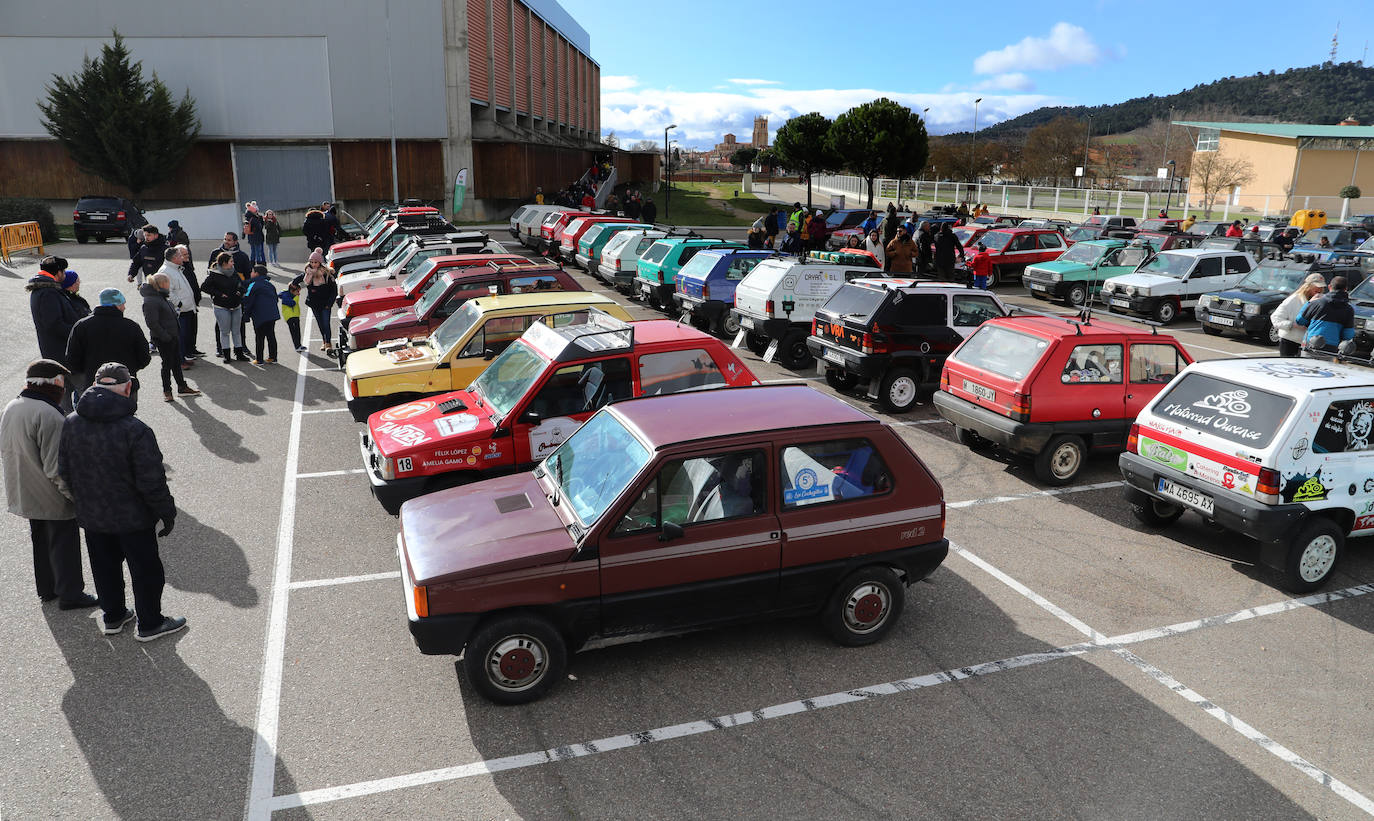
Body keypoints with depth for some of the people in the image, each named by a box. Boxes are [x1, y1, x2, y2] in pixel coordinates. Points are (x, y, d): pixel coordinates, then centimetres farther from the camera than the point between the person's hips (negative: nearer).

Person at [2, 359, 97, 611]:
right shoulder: (48, 415, -27)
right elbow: (55, 468, -26)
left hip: (24, 495, 9)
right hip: (52, 498, -9)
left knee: (41, 541, 22)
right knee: (64, 543, 5)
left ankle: (46, 589, 35)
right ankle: (69, 594, 15)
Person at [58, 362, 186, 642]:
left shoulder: (71, 423, -7)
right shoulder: (135, 430, -27)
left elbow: (64, 471, 4)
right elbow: (152, 482, -22)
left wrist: (82, 499, 19)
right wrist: (167, 512, -8)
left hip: (91, 516, 6)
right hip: (132, 517, -5)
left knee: (105, 568, 22)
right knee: (145, 569, 12)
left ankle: (112, 618, 39)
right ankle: (150, 624, 25)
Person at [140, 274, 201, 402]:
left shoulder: (162, 296, 11)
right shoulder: (151, 301, -21)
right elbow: (152, 323, -25)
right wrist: (165, 336, -22)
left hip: (173, 335, 9)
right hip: (163, 339, -9)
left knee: (176, 362, 16)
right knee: (168, 363, 2)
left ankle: (182, 387, 27)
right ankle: (166, 391, 16)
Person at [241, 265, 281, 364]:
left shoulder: (254, 285, -9)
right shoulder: (270, 284, 13)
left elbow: (248, 300, -9)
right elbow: (275, 298, 19)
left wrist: (246, 313, 4)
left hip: (260, 316, -6)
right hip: (273, 314, 6)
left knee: (259, 337, 1)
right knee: (271, 335, 14)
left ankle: (259, 359, 4)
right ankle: (272, 357, 18)